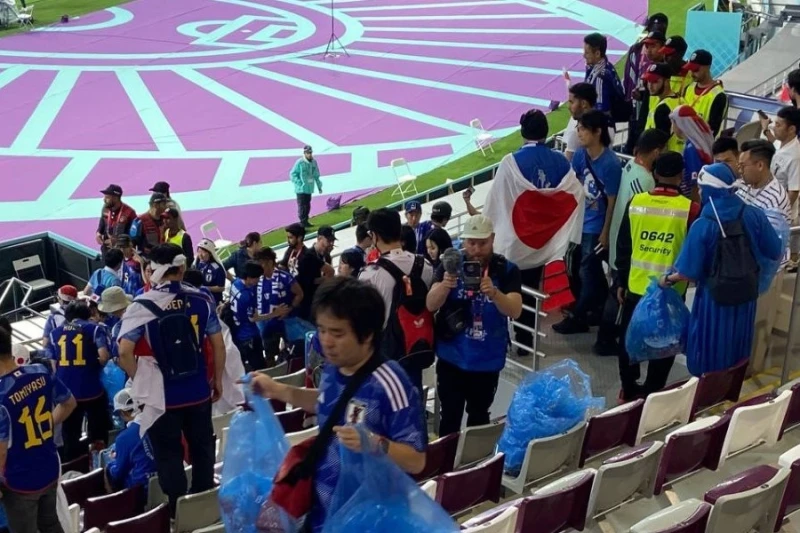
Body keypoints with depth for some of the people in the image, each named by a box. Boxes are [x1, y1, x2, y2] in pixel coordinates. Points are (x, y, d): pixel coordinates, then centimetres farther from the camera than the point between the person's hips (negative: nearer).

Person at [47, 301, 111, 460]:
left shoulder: (55, 333, 12)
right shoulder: (94, 329, 1)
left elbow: (53, 364, 12)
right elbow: (104, 356, -13)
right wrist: (97, 363, 8)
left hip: (66, 391, 3)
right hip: (92, 389, -3)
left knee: (70, 438, 11)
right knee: (98, 435, 10)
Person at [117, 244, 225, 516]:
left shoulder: (141, 306, -12)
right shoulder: (202, 300, -4)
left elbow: (124, 353, -17)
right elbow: (218, 345, 0)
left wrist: (141, 379, 0)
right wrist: (217, 380, 13)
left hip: (161, 396, -3)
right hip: (198, 392, 3)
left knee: (169, 456, 11)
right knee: (202, 448, 19)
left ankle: (178, 513, 19)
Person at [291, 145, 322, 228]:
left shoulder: (314, 162, 6)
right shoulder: (300, 162, -12)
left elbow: (316, 175, 16)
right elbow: (292, 174, -9)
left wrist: (319, 186, 17)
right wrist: (299, 183, -16)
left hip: (309, 188, 6)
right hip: (301, 189, -6)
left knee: (307, 206, 12)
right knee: (302, 206, -5)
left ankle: (305, 221, 22)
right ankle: (302, 222, -2)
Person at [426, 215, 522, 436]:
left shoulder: (507, 270, -8)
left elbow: (515, 311, -18)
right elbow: (431, 305, -13)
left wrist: (493, 293, -39)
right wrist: (444, 285, -35)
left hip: (487, 360, 1)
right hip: (451, 357, 0)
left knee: (479, 416, 16)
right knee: (450, 417, 5)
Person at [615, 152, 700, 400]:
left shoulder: (635, 202, -4)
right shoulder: (691, 209, -13)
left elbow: (623, 246, 3)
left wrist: (621, 281, 12)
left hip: (636, 286, 3)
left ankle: (628, 389, 28)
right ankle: (651, 393, 19)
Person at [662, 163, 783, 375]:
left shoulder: (702, 225, -21)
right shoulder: (754, 215, -11)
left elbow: (688, 274, -20)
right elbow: (776, 254, -3)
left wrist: (667, 279, -1)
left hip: (714, 299, -4)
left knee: (708, 364, 15)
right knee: (737, 357, 23)